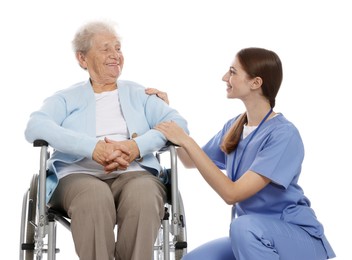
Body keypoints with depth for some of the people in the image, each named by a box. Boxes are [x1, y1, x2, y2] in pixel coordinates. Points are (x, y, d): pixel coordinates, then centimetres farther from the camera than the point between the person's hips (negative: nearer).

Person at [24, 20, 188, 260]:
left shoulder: (139, 94, 22)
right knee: (94, 198, -37)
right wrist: (92, 147, -18)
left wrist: (138, 146, -14)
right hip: (79, 174, -1)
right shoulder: (67, 98, 18)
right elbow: (36, 128, -3)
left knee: (143, 197, -35)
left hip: (134, 173, 1)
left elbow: (178, 123, 6)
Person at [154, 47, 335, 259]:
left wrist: (187, 141, -26)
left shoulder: (284, 134, -20)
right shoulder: (234, 126, 3)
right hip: (250, 236, 6)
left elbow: (232, 193, -27)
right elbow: (191, 161, 19)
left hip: (297, 236, -6)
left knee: (243, 226, -36)